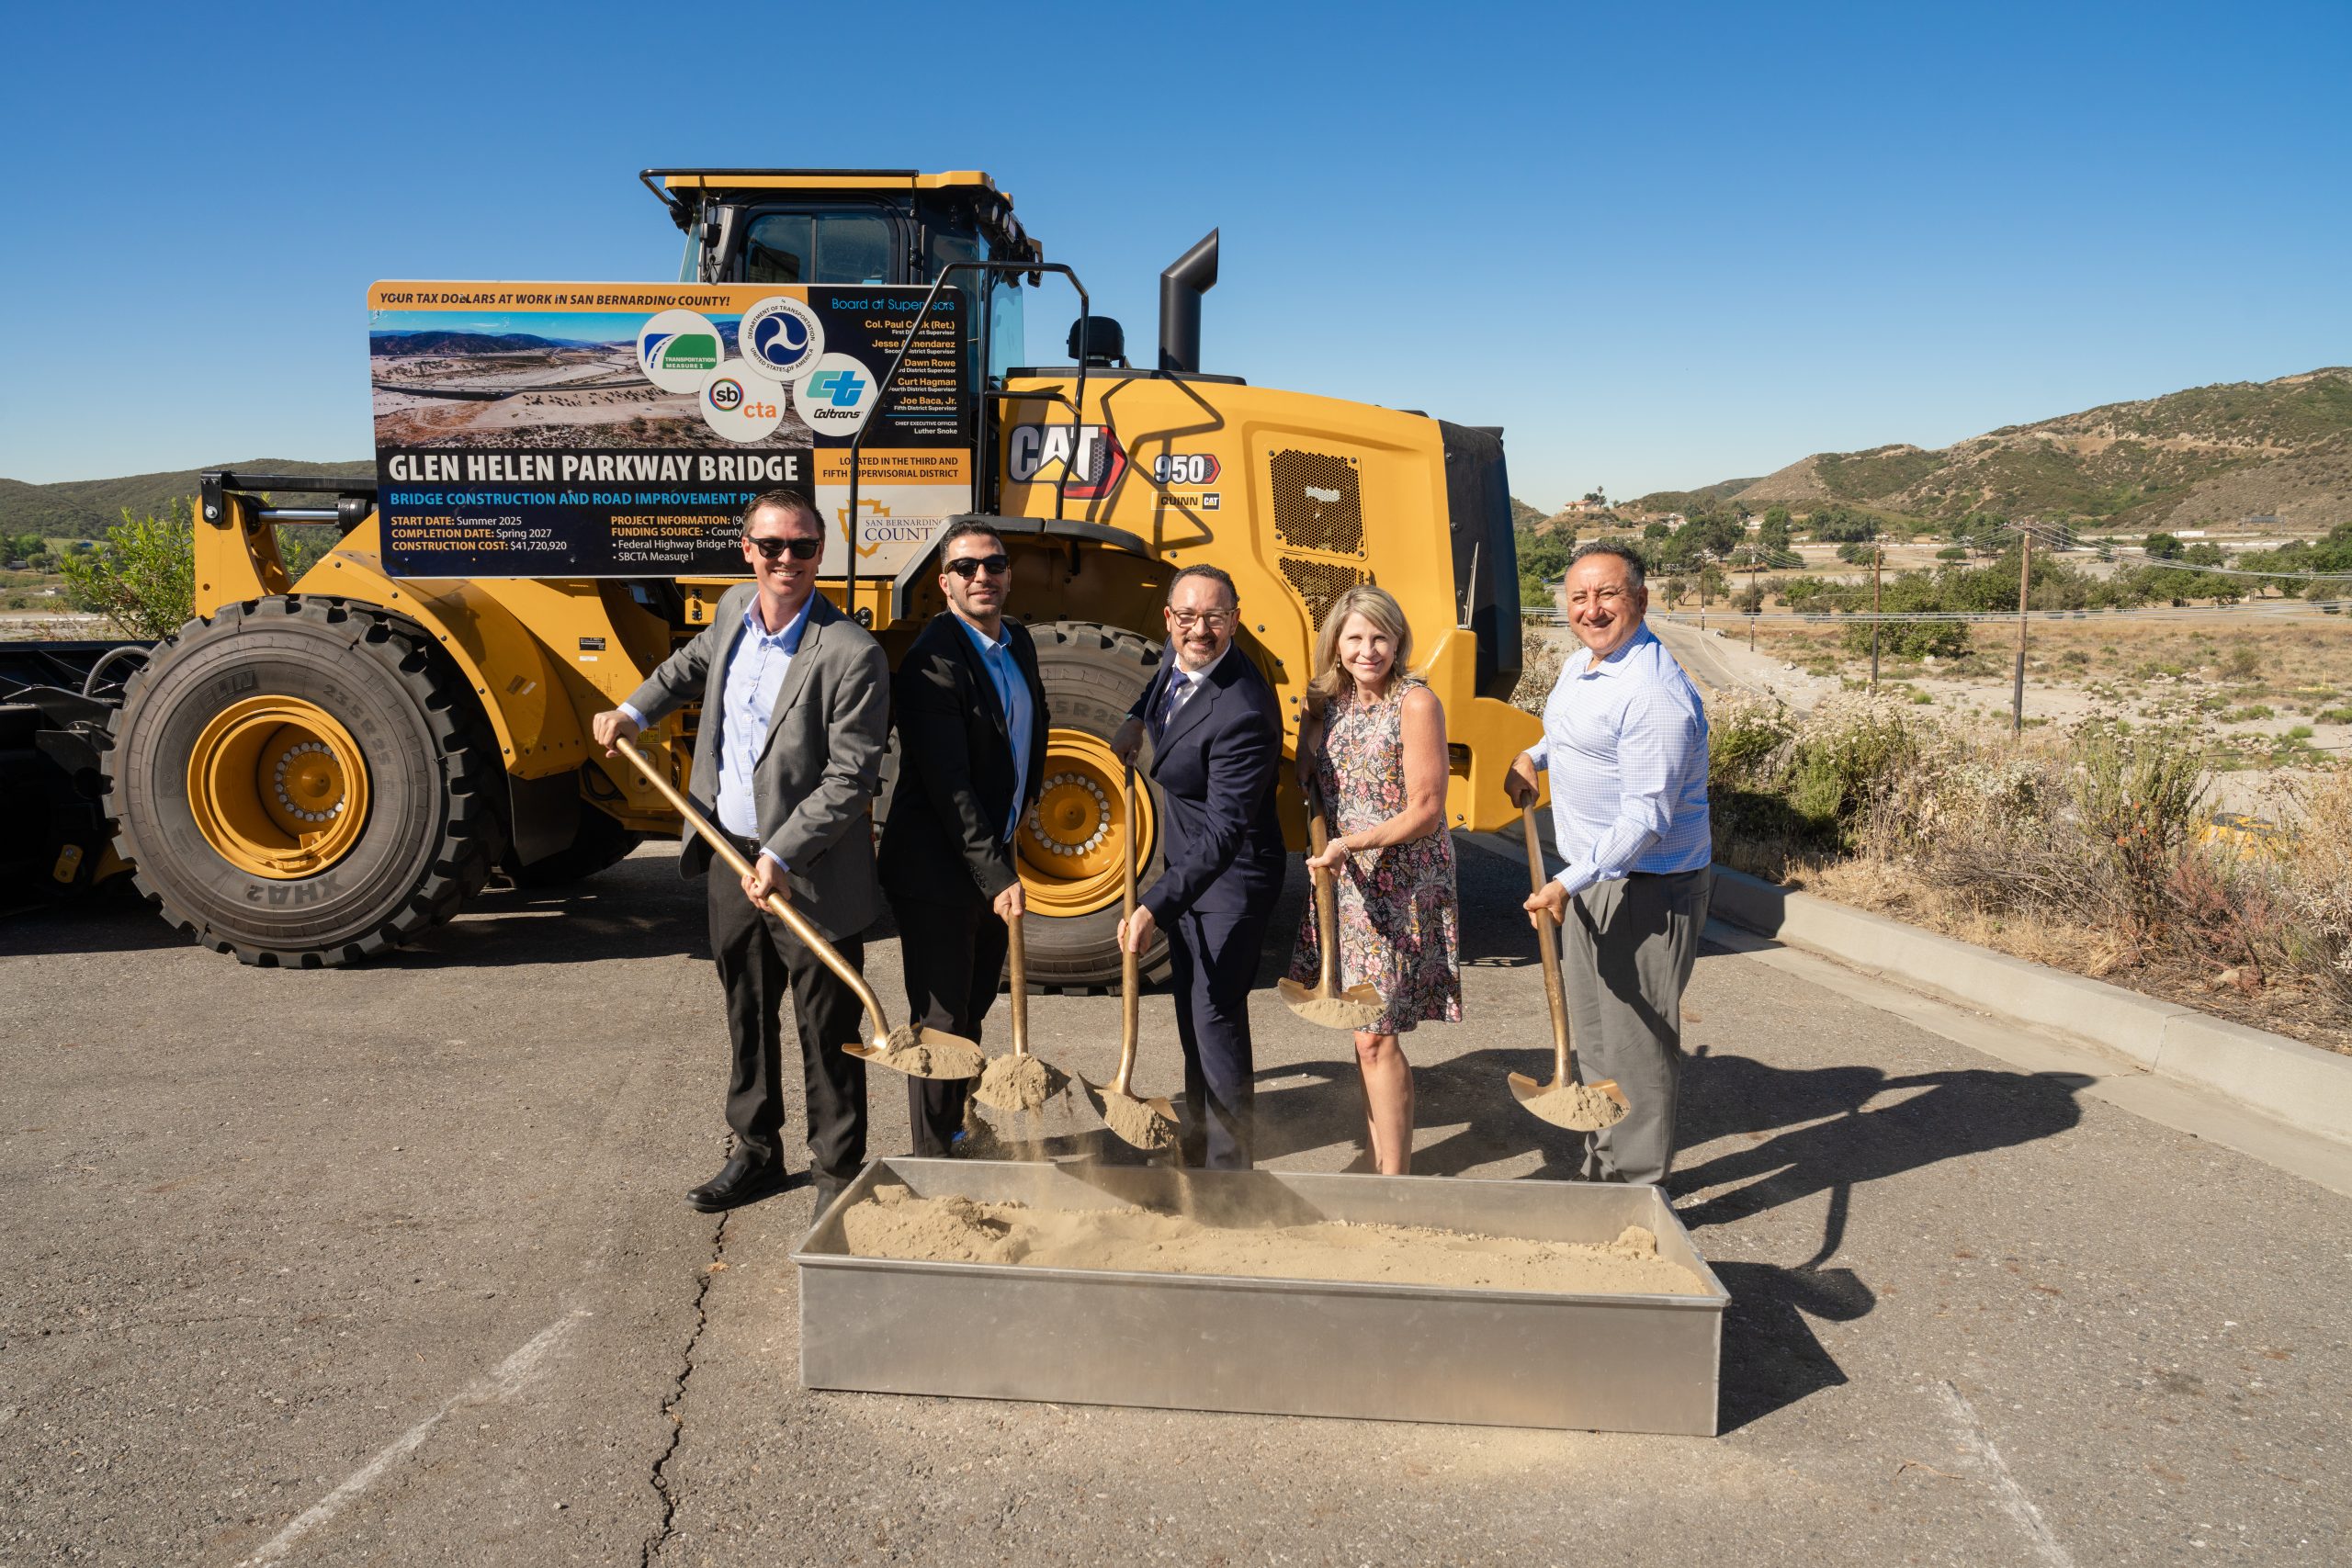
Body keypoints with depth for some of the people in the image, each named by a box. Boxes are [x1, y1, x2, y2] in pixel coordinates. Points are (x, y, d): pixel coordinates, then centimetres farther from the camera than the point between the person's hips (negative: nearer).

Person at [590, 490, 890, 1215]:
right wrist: (634, 711, 20)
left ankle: (839, 1176, 21)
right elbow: (697, 659, 27)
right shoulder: (734, 609, 2)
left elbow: (850, 777, -22)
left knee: (826, 1033, 5)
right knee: (747, 1017, 21)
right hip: (731, 856, 7)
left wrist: (782, 857, -24)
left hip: (812, 876, -7)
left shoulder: (851, 653, -21)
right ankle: (756, 1151, 39)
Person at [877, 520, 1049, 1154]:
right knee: (941, 1021, 2)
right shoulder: (932, 661, -20)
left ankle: (957, 1133, 36)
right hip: (937, 871, -8)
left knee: (972, 1010, 20)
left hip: (991, 862, 8)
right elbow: (947, 785, -24)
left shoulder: (1018, 642, 8)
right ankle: (934, 1157, 15)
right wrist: (996, 875, -24)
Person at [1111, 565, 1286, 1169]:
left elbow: (1223, 833, -35)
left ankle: (1229, 1163, 7)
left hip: (1230, 878, -9)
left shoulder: (1243, 712, -32)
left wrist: (1153, 906, -40)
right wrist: (1137, 718, 10)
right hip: (1187, 866, 10)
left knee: (1216, 1017, -7)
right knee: (1191, 1011, 20)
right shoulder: (1180, 661, -5)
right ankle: (1199, 1141, 37)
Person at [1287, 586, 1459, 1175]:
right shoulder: (1325, 703, 8)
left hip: (1402, 888, -6)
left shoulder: (1416, 703, -11)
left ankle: (1395, 1178, 4)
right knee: (1366, 1033, 10)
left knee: (1374, 1036, -7)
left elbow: (1425, 812, -14)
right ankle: (1380, 1166, 20)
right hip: (1342, 885, 6)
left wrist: (1351, 843, -23)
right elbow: (1306, 787, 18)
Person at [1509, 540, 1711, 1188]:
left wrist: (1568, 883, -29)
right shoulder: (1578, 665, 6)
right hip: (1589, 880, 10)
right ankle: (1602, 1171, 35)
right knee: (1593, 1038, 19)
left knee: (1638, 1046, 0)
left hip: (1646, 892, -10)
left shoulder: (1655, 694, -25)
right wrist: (1535, 754, 14)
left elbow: (1646, 819, -27)